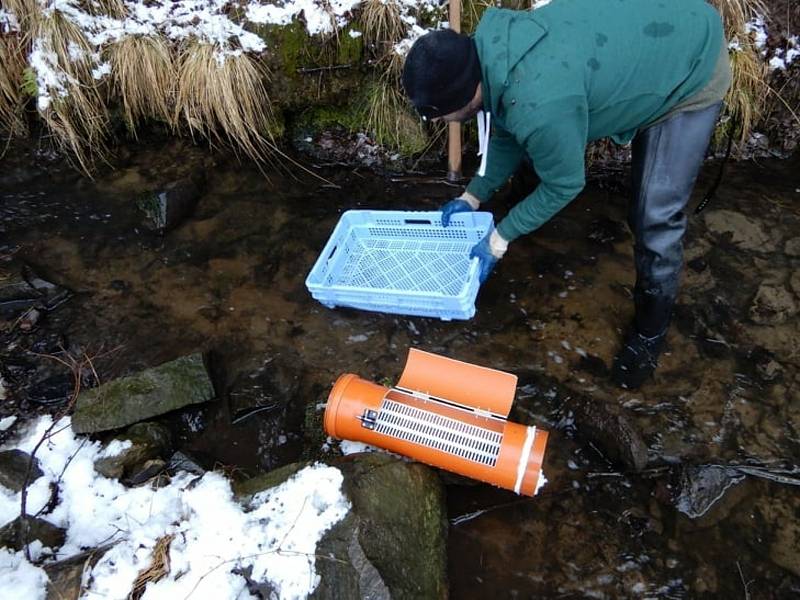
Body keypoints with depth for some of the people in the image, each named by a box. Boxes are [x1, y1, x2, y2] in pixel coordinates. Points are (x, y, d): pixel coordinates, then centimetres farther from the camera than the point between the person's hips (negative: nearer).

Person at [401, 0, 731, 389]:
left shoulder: (538, 106, -40)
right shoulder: (488, 51, -13)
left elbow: (565, 184, -21)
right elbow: (507, 134, 4)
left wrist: (499, 239, -11)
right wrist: (472, 197, 6)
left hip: (692, 69, -8)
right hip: (647, 32, 8)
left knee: (654, 216, -9)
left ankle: (650, 330, 12)